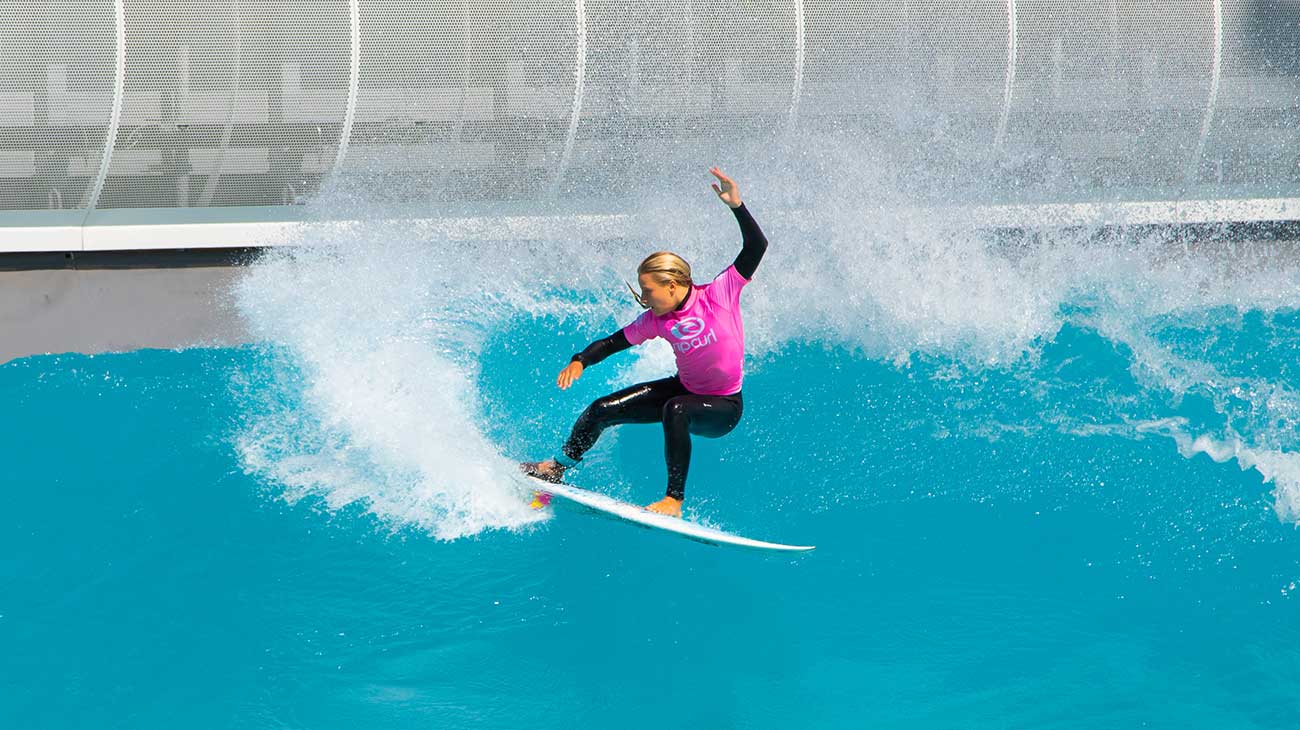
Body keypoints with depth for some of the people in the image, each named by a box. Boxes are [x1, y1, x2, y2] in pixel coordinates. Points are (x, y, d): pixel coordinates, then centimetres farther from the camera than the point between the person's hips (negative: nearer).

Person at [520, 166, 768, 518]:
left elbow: (756, 247, -25)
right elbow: (614, 342, 3)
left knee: (675, 410, -38)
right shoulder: (656, 321, -9)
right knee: (601, 410, 3)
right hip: (684, 389, 6)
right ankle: (559, 467, 30)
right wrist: (580, 361, -13)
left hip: (724, 408, -6)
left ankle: (674, 499, -29)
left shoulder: (718, 295, -22)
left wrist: (737, 206, -37)